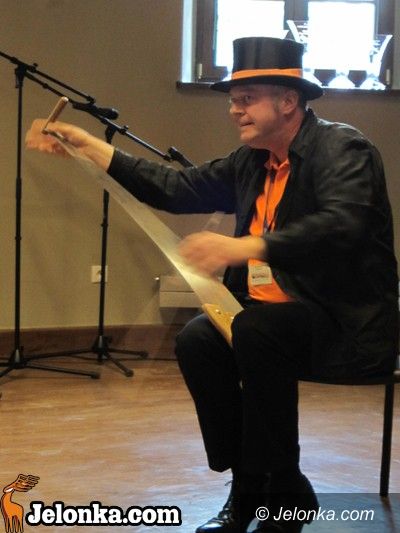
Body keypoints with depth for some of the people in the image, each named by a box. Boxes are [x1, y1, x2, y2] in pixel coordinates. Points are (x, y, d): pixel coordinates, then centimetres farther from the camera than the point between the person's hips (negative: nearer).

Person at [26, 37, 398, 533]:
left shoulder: (343, 147, -14)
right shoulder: (253, 161, 10)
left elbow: (342, 226, -31)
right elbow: (178, 188, 11)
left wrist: (244, 247, -43)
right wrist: (90, 146, 7)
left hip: (352, 323, -8)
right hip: (277, 313, 8)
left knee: (255, 329, -30)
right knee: (197, 340, -11)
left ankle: (283, 491, -14)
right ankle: (248, 488, 1)